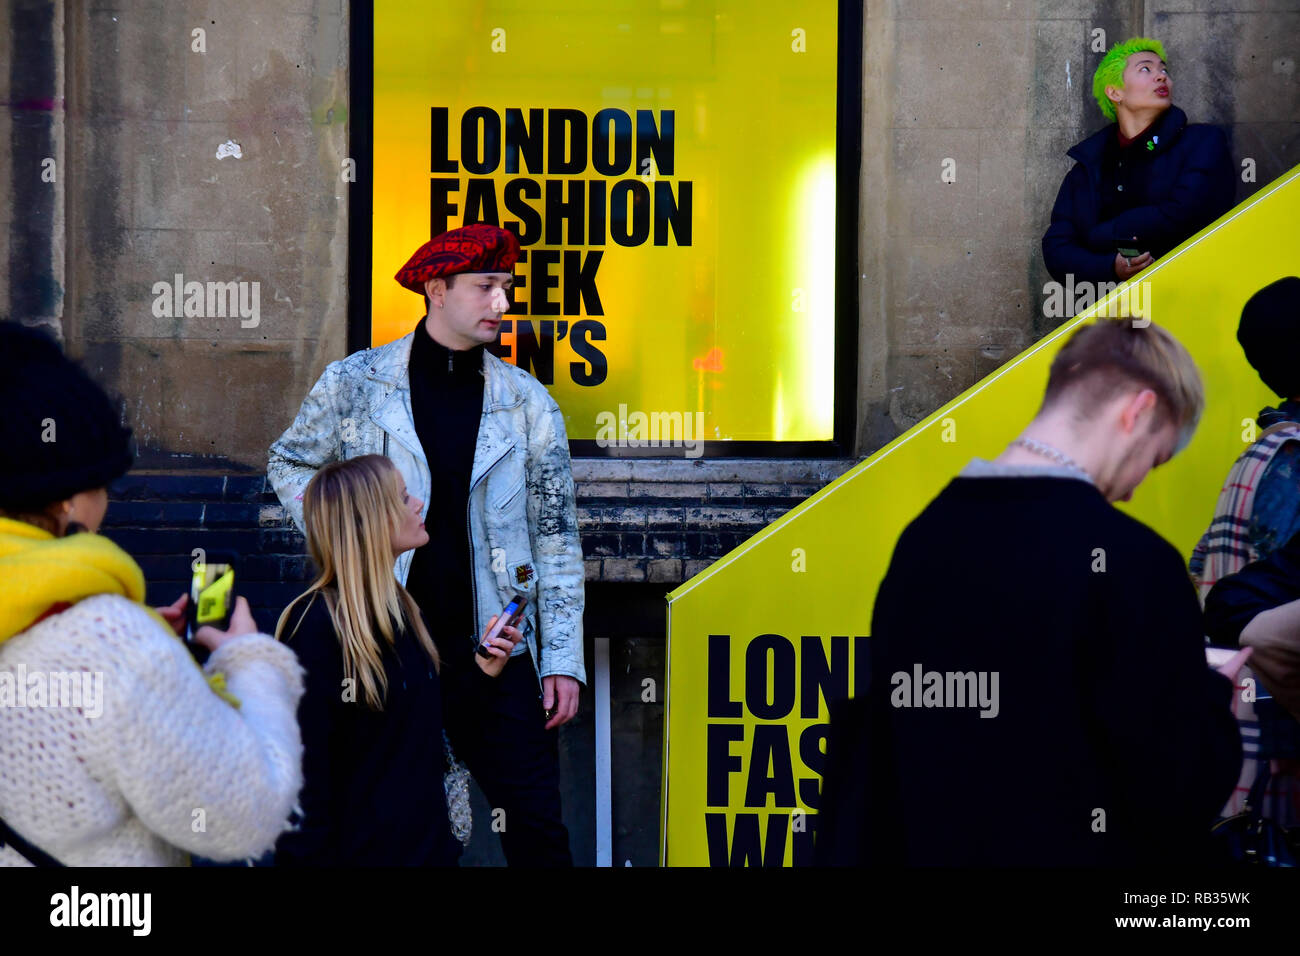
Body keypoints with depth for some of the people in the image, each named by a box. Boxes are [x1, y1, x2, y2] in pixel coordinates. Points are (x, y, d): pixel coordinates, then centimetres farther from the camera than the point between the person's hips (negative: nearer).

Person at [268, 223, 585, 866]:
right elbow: (289, 464, 18)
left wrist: (563, 660, 1)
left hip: (494, 650, 1)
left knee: (537, 833, -4)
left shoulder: (528, 403, 5)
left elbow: (556, 536, 7)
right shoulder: (354, 385, 2)